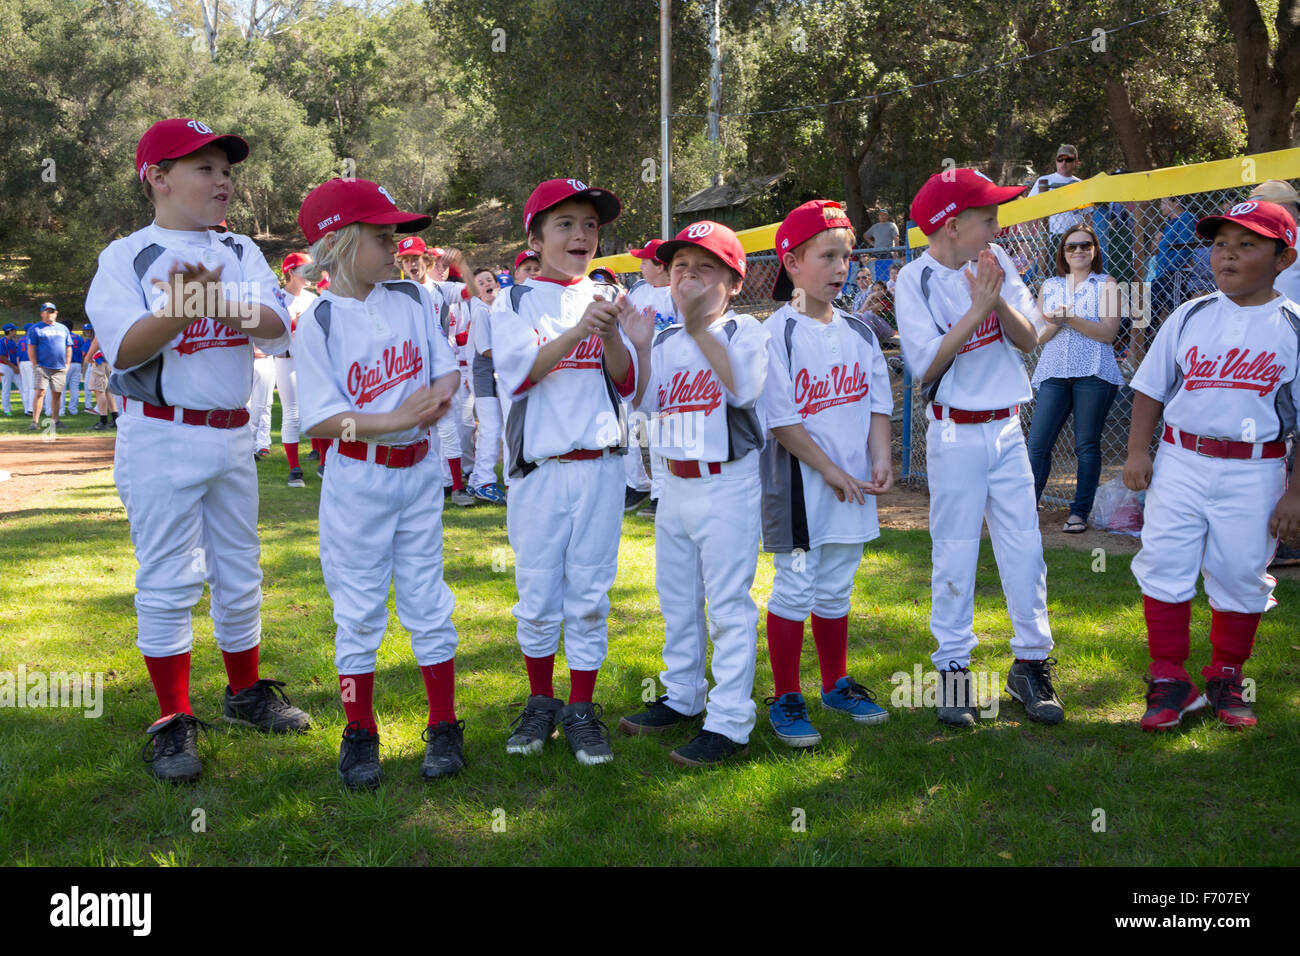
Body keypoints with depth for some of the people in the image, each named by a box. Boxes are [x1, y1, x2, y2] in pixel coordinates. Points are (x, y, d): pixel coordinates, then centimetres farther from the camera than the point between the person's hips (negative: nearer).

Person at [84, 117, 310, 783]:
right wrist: (179, 309, -32)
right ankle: (174, 722, 9)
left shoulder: (241, 252, 9)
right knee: (168, 582, -1)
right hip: (162, 439, -5)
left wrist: (215, 301, -23)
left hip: (233, 437, 5)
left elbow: (277, 327, -7)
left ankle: (246, 692, 30)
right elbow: (125, 349, -16)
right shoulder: (126, 257, -4)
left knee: (239, 574, 14)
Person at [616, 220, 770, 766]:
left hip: (727, 485, -7)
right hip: (675, 484, 7)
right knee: (676, 599, 18)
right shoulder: (667, 340, 11)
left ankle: (730, 723, 0)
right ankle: (683, 698, 34)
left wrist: (699, 325, -32)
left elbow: (745, 389, -27)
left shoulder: (744, 331, -8)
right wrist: (641, 349, -13)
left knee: (728, 604, -5)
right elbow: (645, 403, 1)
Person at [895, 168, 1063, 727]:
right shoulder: (915, 280, -9)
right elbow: (928, 366, -16)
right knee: (954, 554, 2)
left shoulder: (996, 262, 4)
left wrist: (999, 302, -17)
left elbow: (1029, 339, 0)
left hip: (1008, 428, 5)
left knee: (1024, 549, 6)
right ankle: (954, 668, 14)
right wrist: (977, 308, -19)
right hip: (956, 434, -4)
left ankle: (1031, 666, 18)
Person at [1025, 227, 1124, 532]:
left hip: (1093, 373, -3)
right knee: (1037, 444, -4)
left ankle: (1080, 513, 6)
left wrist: (1071, 318, -13)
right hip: (1054, 373, 3)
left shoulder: (1106, 285, 8)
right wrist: (1056, 323, -10)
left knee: (1087, 446, 0)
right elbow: (1039, 336, 11)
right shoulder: (1049, 287, 17)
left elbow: (1108, 332, -4)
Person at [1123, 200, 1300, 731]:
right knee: (1164, 567, 0)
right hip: (1181, 461, 2)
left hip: (1254, 472, -2)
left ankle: (1226, 678, 27)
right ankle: (1169, 681, 12)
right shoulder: (1190, 317, 5)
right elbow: (1150, 388, 11)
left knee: (1241, 578, 6)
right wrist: (1138, 451, 2)